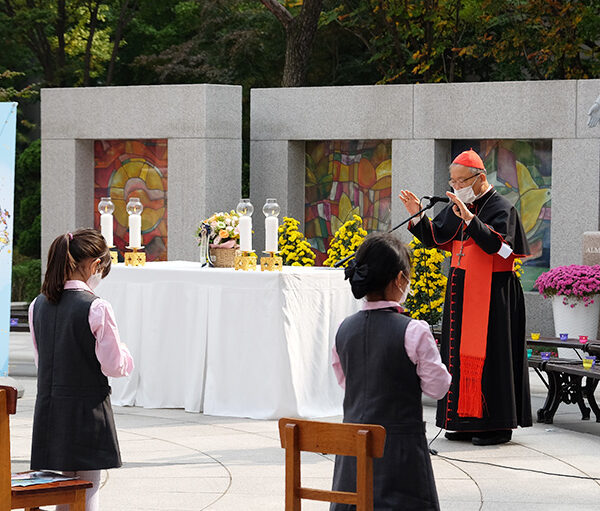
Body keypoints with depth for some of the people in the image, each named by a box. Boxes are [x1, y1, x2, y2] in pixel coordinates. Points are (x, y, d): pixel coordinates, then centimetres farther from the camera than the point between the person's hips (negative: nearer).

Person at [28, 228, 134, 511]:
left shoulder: (39, 305, 4)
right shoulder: (96, 308, -16)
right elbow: (114, 366, -12)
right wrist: (124, 354, 7)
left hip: (48, 409, 6)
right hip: (87, 411, -6)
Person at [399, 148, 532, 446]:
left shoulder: (500, 208, -11)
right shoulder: (456, 208, 11)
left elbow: (496, 244, -26)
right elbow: (435, 239, 16)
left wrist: (469, 219, -36)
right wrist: (418, 217, 0)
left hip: (492, 296, -8)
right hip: (461, 295, 8)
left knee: (487, 354, -7)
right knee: (461, 354, 9)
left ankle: (497, 424, -1)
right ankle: (465, 421, 16)